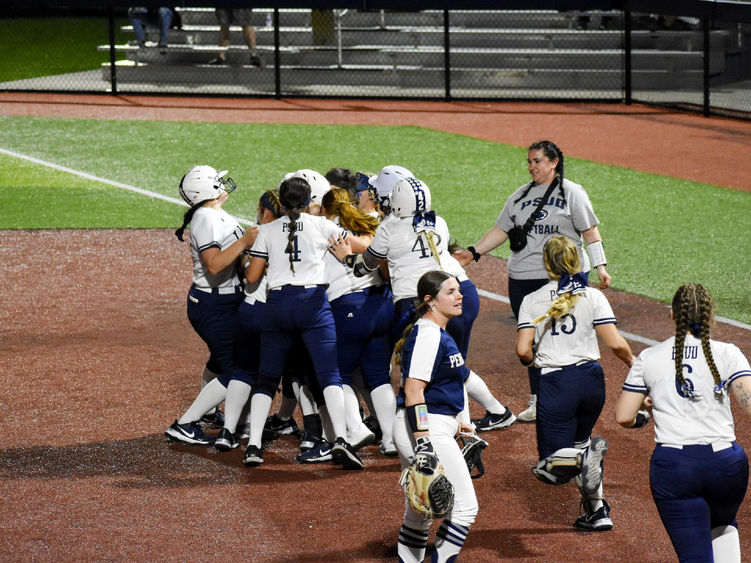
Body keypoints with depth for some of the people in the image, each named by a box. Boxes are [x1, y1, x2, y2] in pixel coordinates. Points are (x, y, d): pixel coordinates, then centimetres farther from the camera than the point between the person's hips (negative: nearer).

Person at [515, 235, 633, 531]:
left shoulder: (532, 301, 1)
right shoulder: (592, 296, 1)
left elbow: (523, 351, -7)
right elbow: (615, 343, -6)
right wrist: (633, 362, 14)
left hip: (556, 384, -3)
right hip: (592, 380, 3)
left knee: (550, 468, 2)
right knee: (578, 439, 28)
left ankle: (586, 455, -29)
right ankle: (597, 511, 18)